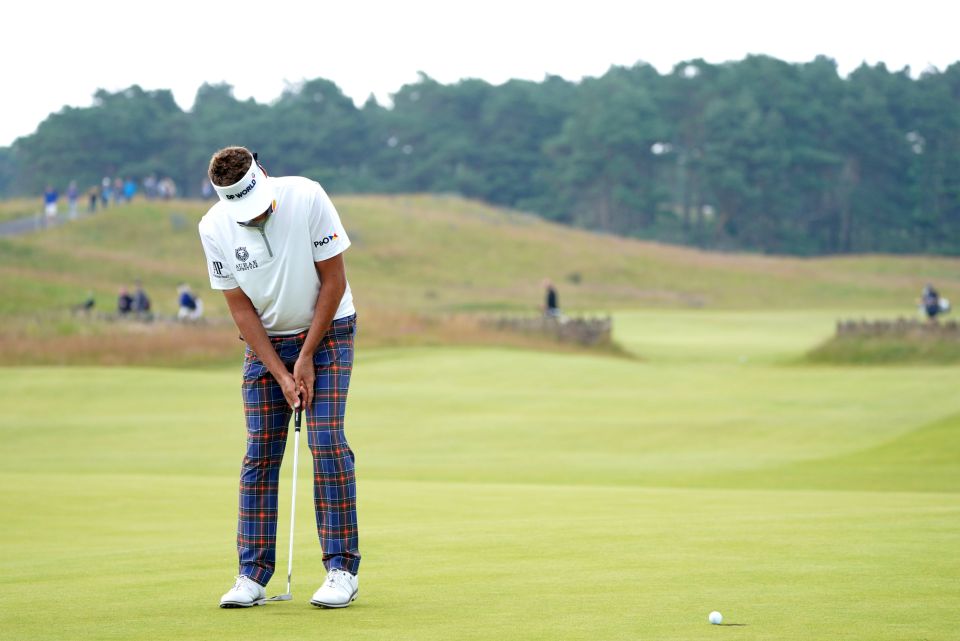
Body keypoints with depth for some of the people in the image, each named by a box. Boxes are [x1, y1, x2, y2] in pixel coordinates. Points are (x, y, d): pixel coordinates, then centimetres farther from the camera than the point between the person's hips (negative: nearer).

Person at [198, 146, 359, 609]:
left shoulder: (306, 197, -21)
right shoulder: (215, 228, -14)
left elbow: (334, 281, -14)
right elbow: (240, 308, -7)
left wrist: (307, 357, -13)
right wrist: (281, 375, -13)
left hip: (326, 332, -2)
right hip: (265, 341, 2)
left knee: (327, 443, -13)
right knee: (259, 454, -4)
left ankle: (342, 570, -9)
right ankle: (253, 575, -1)